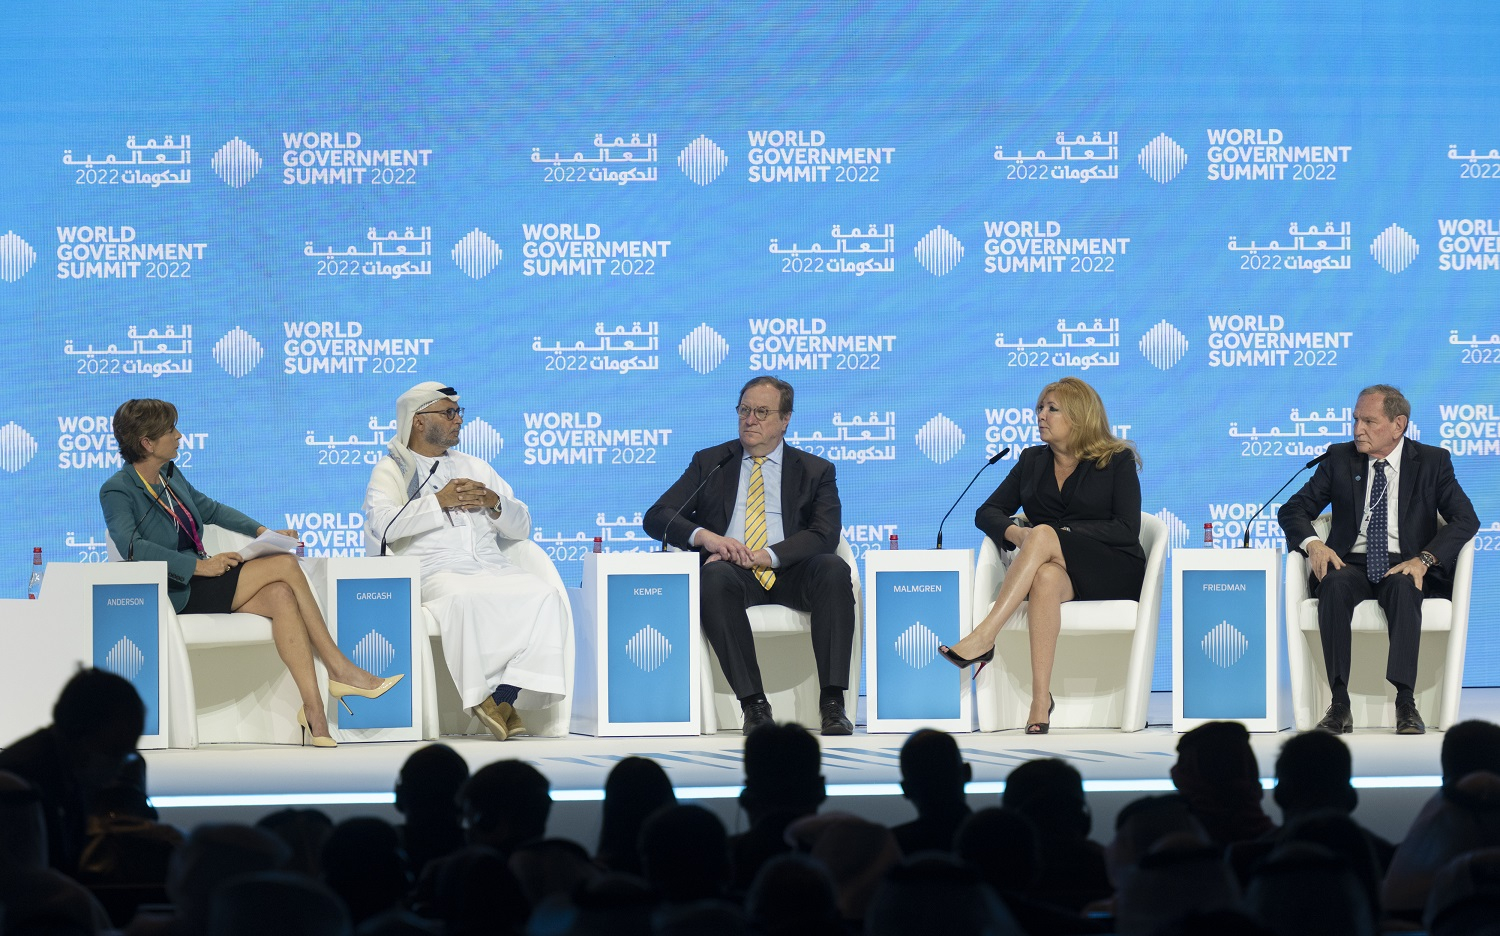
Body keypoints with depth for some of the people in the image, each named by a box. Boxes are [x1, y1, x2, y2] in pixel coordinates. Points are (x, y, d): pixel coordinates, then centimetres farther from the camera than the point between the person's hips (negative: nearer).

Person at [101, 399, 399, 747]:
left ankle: (313, 708, -28)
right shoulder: (117, 491, -10)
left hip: (202, 585, 8)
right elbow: (131, 545, -25)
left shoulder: (170, 473, 15)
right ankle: (340, 670, -12)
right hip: (176, 594, -8)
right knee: (284, 565, -18)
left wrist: (261, 531, 15)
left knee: (281, 596, -22)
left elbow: (210, 508, 29)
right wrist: (199, 565, -28)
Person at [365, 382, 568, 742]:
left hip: (494, 568, 5)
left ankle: (505, 696, -32)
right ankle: (479, 696, -30)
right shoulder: (391, 470, 13)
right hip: (436, 572, -5)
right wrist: (438, 501, -7)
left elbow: (522, 528, 24)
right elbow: (384, 524, -9)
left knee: (544, 595, -27)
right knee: (465, 598, -41)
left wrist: (495, 503, 4)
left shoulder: (476, 467, 29)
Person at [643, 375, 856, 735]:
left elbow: (825, 535, -2)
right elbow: (656, 517, 7)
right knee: (714, 577, -37)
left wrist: (765, 556, -18)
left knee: (833, 569, -32)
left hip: (790, 572, 0)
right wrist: (704, 536, -15)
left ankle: (832, 702, -37)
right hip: (732, 572, 0)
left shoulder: (815, 471, 15)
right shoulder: (709, 463, 18)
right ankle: (754, 705, -39)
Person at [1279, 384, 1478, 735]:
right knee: (1335, 585, -35)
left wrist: (1424, 560, -22)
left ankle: (1405, 702, -41)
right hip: (1351, 564, 1)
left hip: (1404, 566, -1)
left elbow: (1465, 518, -5)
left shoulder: (1432, 461, 5)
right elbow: (1292, 510, 9)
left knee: (1403, 587, -38)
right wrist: (1313, 544, -14)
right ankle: (1340, 704, -37)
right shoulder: (1340, 458, 11)